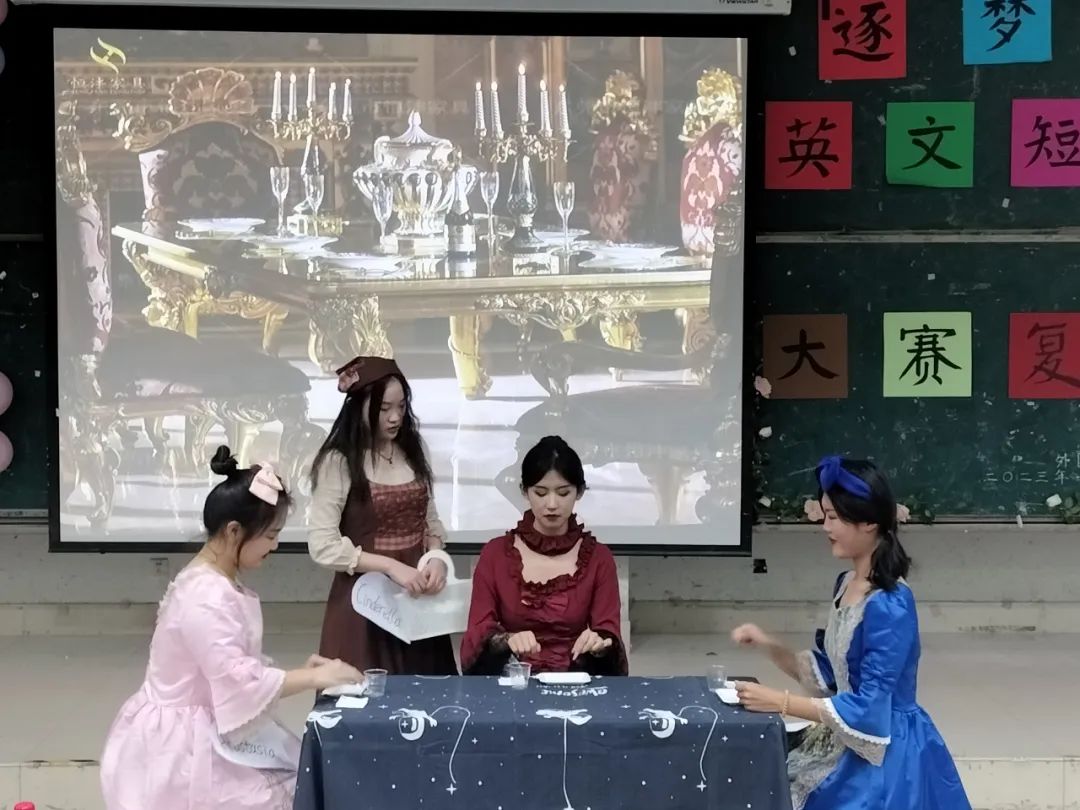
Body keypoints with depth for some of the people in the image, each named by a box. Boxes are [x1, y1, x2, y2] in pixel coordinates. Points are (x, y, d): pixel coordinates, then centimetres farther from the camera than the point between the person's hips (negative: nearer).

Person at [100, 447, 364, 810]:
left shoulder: (219, 584, 8)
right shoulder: (206, 597, -24)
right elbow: (238, 682, -27)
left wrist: (299, 672, -1)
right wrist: (312, 678, -20)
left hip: (204, 731, 9)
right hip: (183, 742, -9)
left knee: (288, 779, 5)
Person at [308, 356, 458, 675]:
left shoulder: (411, 452, 8)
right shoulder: (338, 462, -11)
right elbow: (322, 546, -15)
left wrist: (437, 557, -6)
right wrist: (390, 566, -20)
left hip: (417, 597, 5)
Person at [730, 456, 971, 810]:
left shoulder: (890, 606, -23)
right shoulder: (846, 584, 4)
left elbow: (868, 709, -23)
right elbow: (828, 673, 11)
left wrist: (780, 702, -22)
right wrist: (768, 645, -3)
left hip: (885, 756, -8)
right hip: (848, 743, 8)